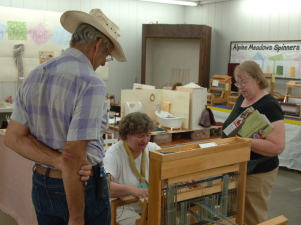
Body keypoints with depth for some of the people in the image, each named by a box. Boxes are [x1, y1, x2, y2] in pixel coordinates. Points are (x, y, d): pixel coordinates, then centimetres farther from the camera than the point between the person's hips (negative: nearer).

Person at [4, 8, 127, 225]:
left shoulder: (35, 75, 0)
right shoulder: (92, 84, -23)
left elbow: (14, 137, -3)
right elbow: (73, 156, -26)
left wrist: (59, 163, -13)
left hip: (41, 183, 7)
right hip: (80, 185, -7)